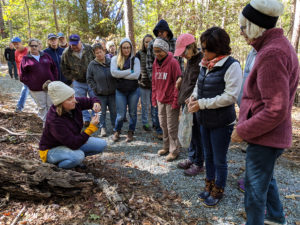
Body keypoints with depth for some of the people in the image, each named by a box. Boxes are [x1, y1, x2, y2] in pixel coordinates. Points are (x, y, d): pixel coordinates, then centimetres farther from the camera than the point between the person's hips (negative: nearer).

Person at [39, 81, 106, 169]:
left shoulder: (75, 103, -17)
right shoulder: (54, 120, -34)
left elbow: (91, 101, 2)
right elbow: (74, 144, -33)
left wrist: (96, 103, -24)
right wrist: (92, 127, -37)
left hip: (71, 141, 7)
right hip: (51, 150, -7)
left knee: (102, 144, -6)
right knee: (78, 156, -38)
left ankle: (76, 158, 10)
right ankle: (57, 166, -6)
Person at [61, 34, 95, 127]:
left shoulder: (89, 49, -8)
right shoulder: (66, 53, -7)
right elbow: (64, 69, 3)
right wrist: (72, 78, -2)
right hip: (78, 82, 1)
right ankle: (86, 119, 25)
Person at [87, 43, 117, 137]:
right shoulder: (92, 64, -4)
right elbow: (89, 79, 2)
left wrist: (116, 86, 1)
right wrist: (95, 88, -6)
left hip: (112, 92, 1)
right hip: (100, 94, -1)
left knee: (114, 111, 12)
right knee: (102, 112, 5)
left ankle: (115, 126, 29)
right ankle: (102, 128, 16)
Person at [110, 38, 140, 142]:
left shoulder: (135, 60, 2)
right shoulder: (115, 59, 3)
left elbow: (136, 75, -12)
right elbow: (113, 73, -14)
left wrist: (121, 75, -12)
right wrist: (129, 71, -13)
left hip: (133, 90, 1)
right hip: (120, 91, -1)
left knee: (133, 113, 9)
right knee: (121, 115, 1)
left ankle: (131, 132, 27)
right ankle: (117, 131, 26)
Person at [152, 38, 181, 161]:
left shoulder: (173, 62, -11)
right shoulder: (155, 63, 9)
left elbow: (177, 82, -13)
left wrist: (176, 100, -16)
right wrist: (154, 98, 13)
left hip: (170, 100, -6)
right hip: (160, 100, 7)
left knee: (172, 127, 2)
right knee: (163, 125, 15)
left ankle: (174, 151, 16)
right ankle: (166, 147, 31)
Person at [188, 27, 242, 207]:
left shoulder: (231, 65, -17)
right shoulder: (205, 64, 5)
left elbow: (230, 96, -22)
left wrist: (202, 104, -21)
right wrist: (194, 96, -2)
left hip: (222, 123, -7)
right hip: (205, 120, 7)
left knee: (219, 160, 9)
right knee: (208, 156, 21)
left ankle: (218, 192, 31)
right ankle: (209, 186, 41)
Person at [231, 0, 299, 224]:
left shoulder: (271, 54, -24)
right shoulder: (278, 45, 9)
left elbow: (276, 110, -27)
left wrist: (243, 131, -16)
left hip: (265, 137, -10)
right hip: (268, 135, 11)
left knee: (255, 188, 7)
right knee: (266, 178, 28)